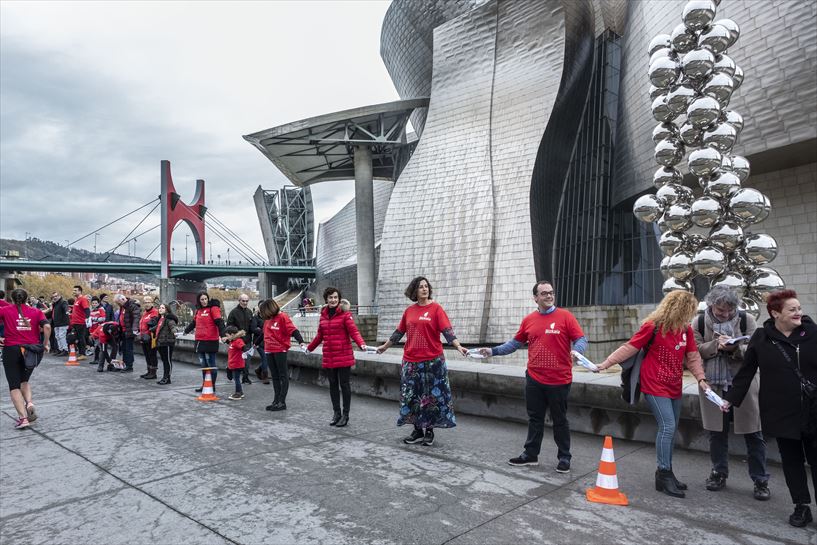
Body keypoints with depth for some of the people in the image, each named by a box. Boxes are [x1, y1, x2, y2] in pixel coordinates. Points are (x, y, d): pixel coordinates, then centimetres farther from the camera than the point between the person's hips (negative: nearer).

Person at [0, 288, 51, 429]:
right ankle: (29, 403, -2)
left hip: (11, 349, -2)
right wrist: (45, 344, 0)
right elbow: (47, 326, -10)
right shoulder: (36, 312, 3)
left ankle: (23, 418, -5)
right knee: (24, 381, 23)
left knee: (14, 385, 4)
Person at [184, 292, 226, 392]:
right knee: (203, 364, 13)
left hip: (210, 341, -8)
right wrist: (186, 330, 43)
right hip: (200, 341, 8)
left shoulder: (213, 308, -9)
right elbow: (194, 322, 30)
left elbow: (219, 322, -19)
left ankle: (212, 386, 6)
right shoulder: (199, 310, 15)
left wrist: (222, 334, -31)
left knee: (211, 364, -1)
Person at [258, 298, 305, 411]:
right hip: (269, 351, 8)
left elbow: (293, 330, -18)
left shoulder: (282, 317, -10)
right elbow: (264, 333, 28)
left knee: (283, 376, 1)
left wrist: (300, 341, -32)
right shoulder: (268, 319, 13)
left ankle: (282, 402, 4)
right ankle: (276, 401, 17)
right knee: (275, 377, 11)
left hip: (280, 350, -8)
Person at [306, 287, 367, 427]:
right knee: (333, 385, 12)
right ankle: (336, 413, 24)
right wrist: (310, 348, 27)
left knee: (344, 384, 3)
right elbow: (320, 335, 19)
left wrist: (361, 344, -31)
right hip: (328, 357, 5)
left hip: (344, 356, -5)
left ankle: (345, 415, 14)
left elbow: (354, 331, -15)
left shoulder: (345, 314, -7)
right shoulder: (323, 315, 9)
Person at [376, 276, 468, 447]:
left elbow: (447, 330, -13)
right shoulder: (409, 311, 7)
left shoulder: (436, 308, -6)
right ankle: (418, 430, 24)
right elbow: (399, 332, 18)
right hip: (411, 361, 4)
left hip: (432, 360, -4)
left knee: (432, 396, 5)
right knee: (412, 397, 10)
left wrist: (458, 346, -27)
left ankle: (429, 431, 21)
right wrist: (385, 346, 26)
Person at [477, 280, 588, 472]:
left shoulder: (565, 316, -6)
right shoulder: (528, 320, 5)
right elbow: (515, 343, 13)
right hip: (534, 379, 4)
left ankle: (564, 458, 24)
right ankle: (530, 454, 27)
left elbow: (581, 340, -8)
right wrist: (493, 351, 8)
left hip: (559, 380, -3)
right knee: (535, 419, 15)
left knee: (559, 420, 10)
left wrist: (576, 352, -29)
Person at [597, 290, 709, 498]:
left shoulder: (686, 329, 5)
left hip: (674, 388, 7)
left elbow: (692, 356, 9)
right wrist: (605, 364, -13)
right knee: (667, 426, -13)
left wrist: (700, 378, -6)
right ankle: (664, 475, -1)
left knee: (671, 430, 12)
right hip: (655, 386, -7)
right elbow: (629, 348, -11)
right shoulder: (653, 326, -13)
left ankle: (666, 473, 25)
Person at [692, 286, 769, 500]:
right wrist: (715, 344, -22)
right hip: (713, 386, 1)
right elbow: (695, 350, -5)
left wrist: (735, 348, -27)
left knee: (753, 434, 4)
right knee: (717, 432, 13)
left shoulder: (746, 320, -4)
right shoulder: (699, 322, -2)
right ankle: (719, 474, 29)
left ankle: (760, 480, 18)